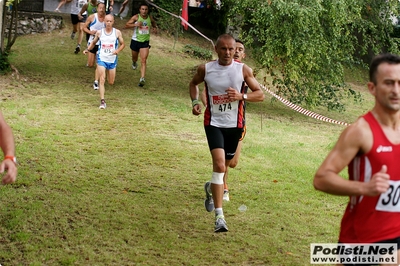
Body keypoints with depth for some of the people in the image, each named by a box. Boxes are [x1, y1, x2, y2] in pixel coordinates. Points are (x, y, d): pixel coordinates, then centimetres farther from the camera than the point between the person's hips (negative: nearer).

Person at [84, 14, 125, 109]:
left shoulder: (117, 32, -1)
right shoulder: (99, 32, 2)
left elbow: (122, 44, 5)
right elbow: (93, 42, 15)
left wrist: (118, 50, -15)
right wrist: (87, 49, -2)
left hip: (112, 59, 1)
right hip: (102, 59, -1)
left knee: (111, 82, 10)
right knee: (102, 80, -13)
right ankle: (102, 101, -11)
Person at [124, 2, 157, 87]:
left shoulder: (150, 18, -2)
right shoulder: (136, 17, -12)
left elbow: (154, 24, 19)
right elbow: (126, 25, -17)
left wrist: (155, 28, -4)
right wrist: (135, 24, -32)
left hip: (145, 42, 0)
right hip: (135, 41, 0)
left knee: (143, 60, -12)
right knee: (134, 58, 22)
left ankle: (142, 79, -18)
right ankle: (134, 62, 61)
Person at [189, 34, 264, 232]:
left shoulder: (243, 70, -6)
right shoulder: (205, 69, -4)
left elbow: (260, 95, -3)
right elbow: (193, 83, 17)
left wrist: (241, 96, -21)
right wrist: (195, 101, -1)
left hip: (235, 124, 2)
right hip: (214, 123, -2)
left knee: (226, 164, 19)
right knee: (219, 164, -20)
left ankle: (211, 187, 54)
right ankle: (219, 216, -19)